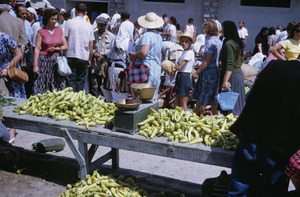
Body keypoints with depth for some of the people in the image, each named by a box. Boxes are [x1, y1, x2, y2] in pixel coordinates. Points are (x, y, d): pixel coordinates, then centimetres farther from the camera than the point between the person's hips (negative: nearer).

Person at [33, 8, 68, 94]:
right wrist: (35, 65, -10)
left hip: (57, 61, 3)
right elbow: (37, 49, -3)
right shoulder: (41, 32, 1)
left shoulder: (59, 31, 12)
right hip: (44, 61, -3)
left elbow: (66, 46, 13)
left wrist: (56, 48, -6)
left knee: (57, 88, 1)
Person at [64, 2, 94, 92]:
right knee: (81, 82, 8)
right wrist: (90, 59, 12)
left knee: (70, 81, 1)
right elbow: (91, 45, 5)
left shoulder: (69, 22, 0)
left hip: (71, 55, -2)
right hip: (84, 57, 2)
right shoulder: (89, 25, 6)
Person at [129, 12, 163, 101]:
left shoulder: (147, 35, -12)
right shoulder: (159, 36, 15)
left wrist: (133, 55, -7)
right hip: (157, 70, 9)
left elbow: (143, 52, -26)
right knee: (153, 98, 12)